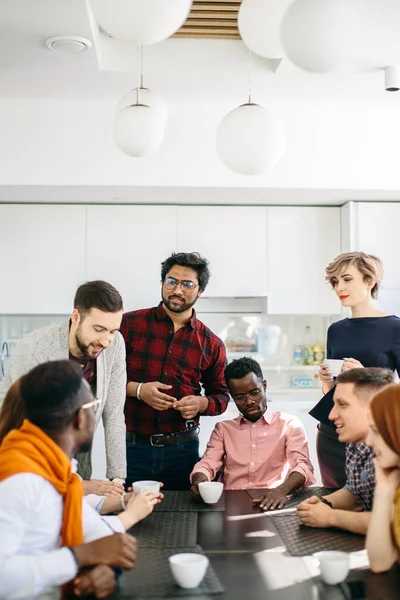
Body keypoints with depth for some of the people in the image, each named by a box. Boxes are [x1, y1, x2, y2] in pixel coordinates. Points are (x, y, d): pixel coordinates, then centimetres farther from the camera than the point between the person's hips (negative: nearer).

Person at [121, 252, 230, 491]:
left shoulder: (211, 344, 4)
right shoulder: (131, 324, -1)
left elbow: (221, 395, 12)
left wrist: (201, 403, -9)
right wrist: (137, 389, -15)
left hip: (183, 450, 2)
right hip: (131, 446, -1)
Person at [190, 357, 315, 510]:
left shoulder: (289, 425, 8)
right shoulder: (223, 428, 18)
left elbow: (303, 465, -6)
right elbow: (207, 464, 6)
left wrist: (282, 490, -28)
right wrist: (199, 481, -19)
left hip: (270, 503, -3)